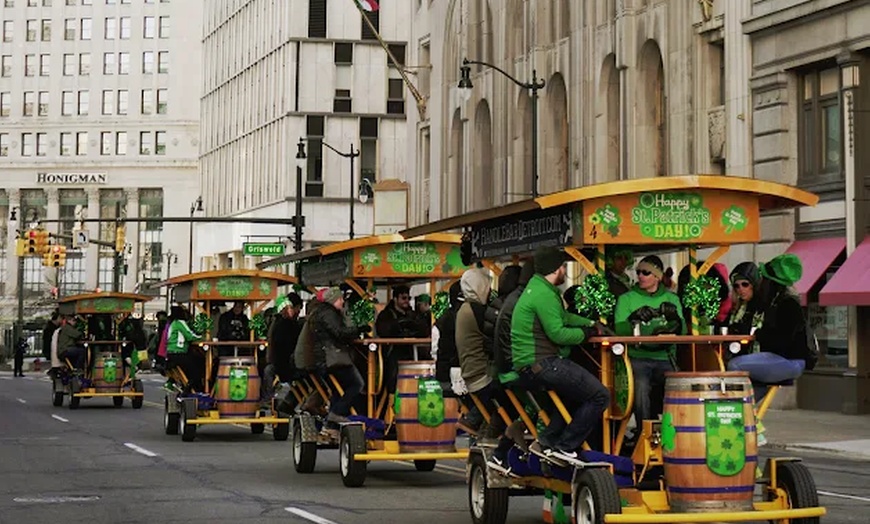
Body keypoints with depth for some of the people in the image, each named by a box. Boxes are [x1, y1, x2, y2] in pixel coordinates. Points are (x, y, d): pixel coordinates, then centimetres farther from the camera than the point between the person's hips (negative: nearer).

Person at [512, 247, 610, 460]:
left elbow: (563, 317, 31)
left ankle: (547, 441, 20)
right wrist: (583, 334, -4)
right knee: (600, 396, -10)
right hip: (541, 364, -11)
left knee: (578, 392, 26)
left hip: (532, 364, 11)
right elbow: (557, 333, -20)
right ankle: (564, 447, -3)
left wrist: (591, 324, 21)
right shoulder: (544, 294, -15)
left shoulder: (536, 289, 19)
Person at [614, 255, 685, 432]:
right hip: (638, 357, -1)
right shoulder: (626, 299, 11)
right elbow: (619, 330, -4)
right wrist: (634, 318, -24)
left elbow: (682, 332, 5)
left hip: (664, 358, 2)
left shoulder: (671, 299, 16)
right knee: (641, 386, -28)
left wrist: (675, 317, -17)